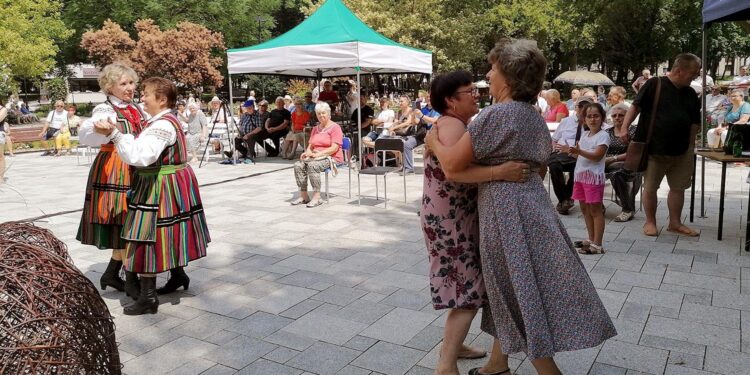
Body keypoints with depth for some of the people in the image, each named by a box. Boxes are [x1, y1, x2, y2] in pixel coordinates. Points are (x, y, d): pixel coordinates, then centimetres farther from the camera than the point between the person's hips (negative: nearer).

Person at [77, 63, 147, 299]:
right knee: (126, 226, -4)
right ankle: (131, 280, 8)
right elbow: (84, 136, -26)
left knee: (126, 226, 13)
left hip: (134, 171, 7)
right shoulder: (105, 110, -10)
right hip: (114, 173, -7)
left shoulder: (135, 109, 11)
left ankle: (111, 274, 28)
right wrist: (100, 127, -46)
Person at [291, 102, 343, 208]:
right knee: (298, 165, -18)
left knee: (312, 165, -34)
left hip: (332, 158, -7)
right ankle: (303, 195, -14)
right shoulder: (315, 129, 20)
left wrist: (318, 154, -22)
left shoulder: (335, 127, -4)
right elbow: (310, 145, 17)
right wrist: (307, 152, -8)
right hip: (316, 157, 7)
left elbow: (334, 148, -15)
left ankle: (317, 197, -30)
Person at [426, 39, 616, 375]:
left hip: (504, 211, -9)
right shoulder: (535, 117, 11)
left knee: (520, 298, 2)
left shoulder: (496, 114, -17)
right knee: (511, 291, 19)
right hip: (533, 203, 9)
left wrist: (434, 142, 0)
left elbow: (452, 165, -17)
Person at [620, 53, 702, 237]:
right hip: (654, 149, -5)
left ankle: (675, 223, 23)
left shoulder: (690, 94, 10)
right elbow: (636, 106, -9)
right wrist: (625, 127, -20)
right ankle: (650, 222, 17)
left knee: (678, 187, 11)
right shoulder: (654, 85, -7)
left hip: (681, 151, 6)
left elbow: (695, 122, 15)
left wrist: (691, 145, 13)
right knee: (650, 187, 3)